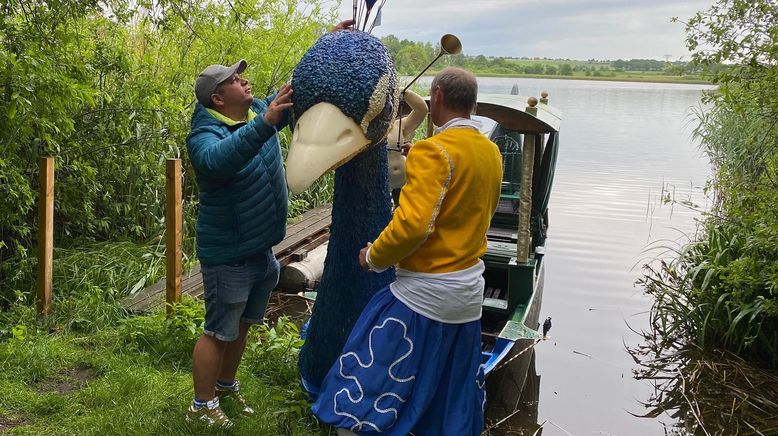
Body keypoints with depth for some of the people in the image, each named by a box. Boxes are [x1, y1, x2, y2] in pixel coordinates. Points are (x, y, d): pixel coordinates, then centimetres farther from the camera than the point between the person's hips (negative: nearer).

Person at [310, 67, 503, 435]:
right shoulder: (492, 152, 7)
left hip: (423, 293, -8)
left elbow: (413, 223, -27)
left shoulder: (434, 150, -17)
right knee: (454, 402, 19)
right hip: (469, 293, 8)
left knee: (363, 398, 2)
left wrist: (374, 257, -10)